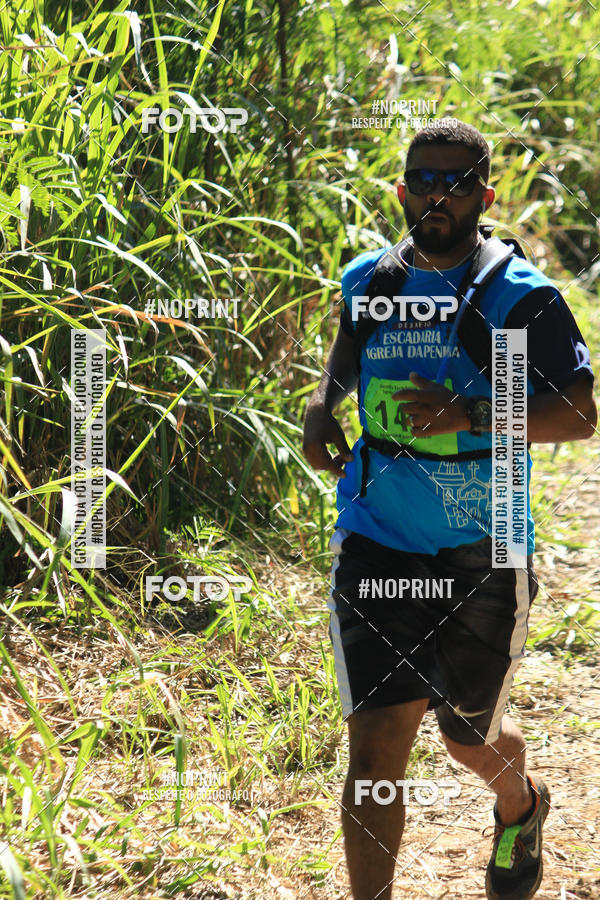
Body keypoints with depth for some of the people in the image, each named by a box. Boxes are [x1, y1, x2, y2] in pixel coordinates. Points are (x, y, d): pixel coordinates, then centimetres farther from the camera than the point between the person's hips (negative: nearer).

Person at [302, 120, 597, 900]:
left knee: (470, 735, 16)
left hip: (483, 554, -2)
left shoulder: (522, 297, -9)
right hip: (376, 545, 2)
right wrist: (322, 405, 7)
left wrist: (470, 414, -26)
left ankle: (520, 809, 52)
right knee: (375, 741, -8)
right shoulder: (367, 281, 4)